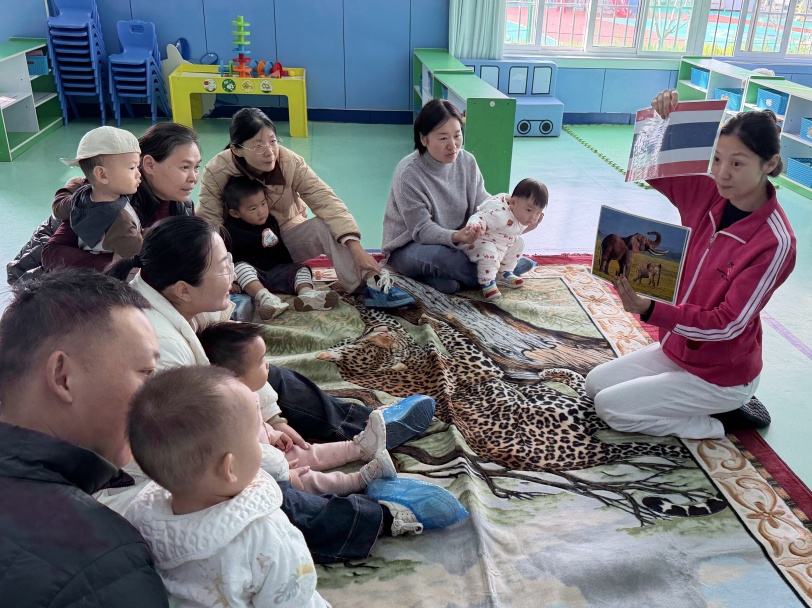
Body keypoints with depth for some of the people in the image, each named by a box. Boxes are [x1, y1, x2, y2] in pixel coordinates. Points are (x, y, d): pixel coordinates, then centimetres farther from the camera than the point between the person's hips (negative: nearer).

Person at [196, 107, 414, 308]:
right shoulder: (216, 172, -22)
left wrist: (356, 248, -42)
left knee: (326, 226, -29)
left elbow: (326, 200, -28)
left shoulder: (291, 162, -19)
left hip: (287, 234, 1)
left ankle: (373, 283, -38)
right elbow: (209, 224, -23)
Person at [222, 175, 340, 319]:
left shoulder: (271, 222, 9)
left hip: (275, 271, 5)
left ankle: (306, 293, -43)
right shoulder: (231, 229, -8)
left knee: (301, 269, -10)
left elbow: (281, 250, 20)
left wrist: (291, 269, 18)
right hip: (249, 277, -5)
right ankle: (266, 298, -57)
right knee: (241, 267, -34)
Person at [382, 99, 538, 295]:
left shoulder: (467, 162, -7)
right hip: (409, 247, -5)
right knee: (441, 255, -37)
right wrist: (455, 237, -43)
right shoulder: (408, 174, -24)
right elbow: (422, 230, -24)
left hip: (452, 241, 6)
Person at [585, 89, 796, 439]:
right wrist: (660, 119, -22)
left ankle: (716, 422, 5)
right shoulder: (708, 194, -10)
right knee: (594, 383, 11)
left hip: (722, 374, -7)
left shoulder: (776, 243, -27)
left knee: (609, 406, -9)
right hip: (676, 348, 7)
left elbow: (727, 324, -27)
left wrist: (650, 310, -38)